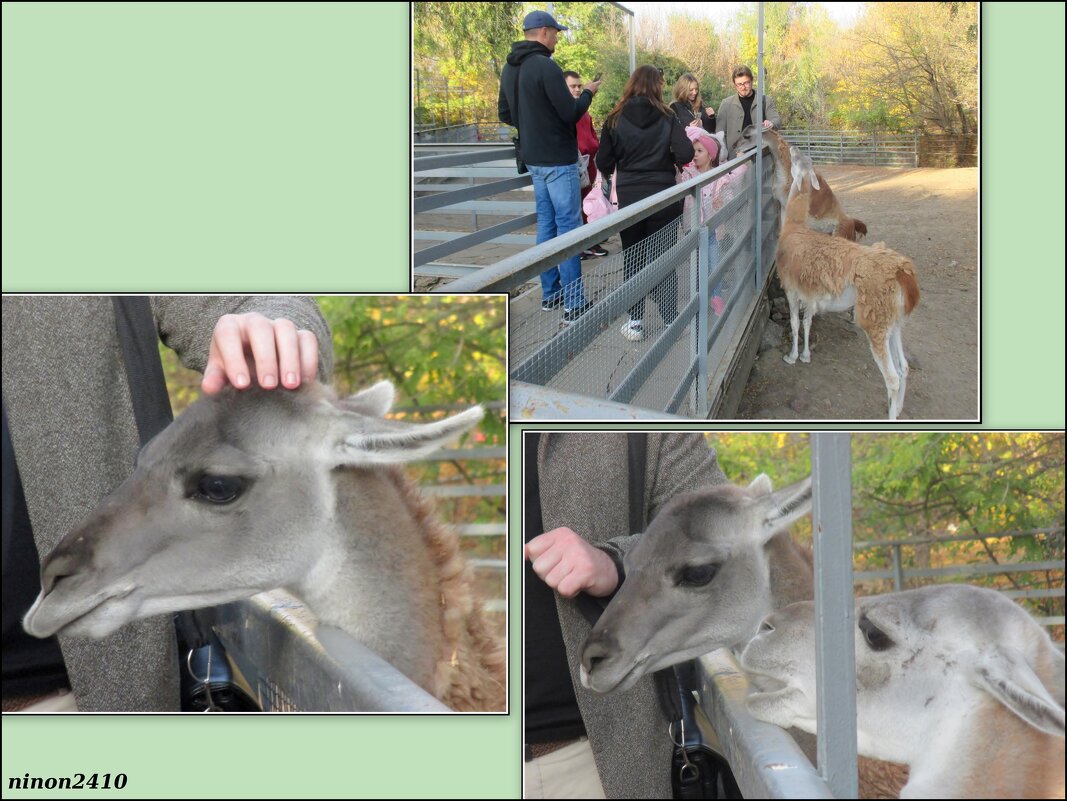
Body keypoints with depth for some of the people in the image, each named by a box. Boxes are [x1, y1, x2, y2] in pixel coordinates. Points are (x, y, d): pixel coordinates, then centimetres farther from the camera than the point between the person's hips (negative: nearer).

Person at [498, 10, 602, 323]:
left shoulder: (509, 69, 8)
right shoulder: (546, 66, -19)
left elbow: (505, 114, 16)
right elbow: (571, 113, -17)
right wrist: (587, 93, 1)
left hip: (533, 158, 8)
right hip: (558, 159, -8)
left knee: (547, 224, 15)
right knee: (568, 226, -5)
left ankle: (550, 294, 21)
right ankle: (574, 305, -4)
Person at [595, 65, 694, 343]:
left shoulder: (615, 120, -1)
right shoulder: (666, 118, -4)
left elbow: (603, 163, 1)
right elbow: (685, 154, -14)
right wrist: (666, 160, 7)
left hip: (628, 198, 1)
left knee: (632, 260, 11)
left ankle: (635, 322, 10)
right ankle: (671, 321, 9)